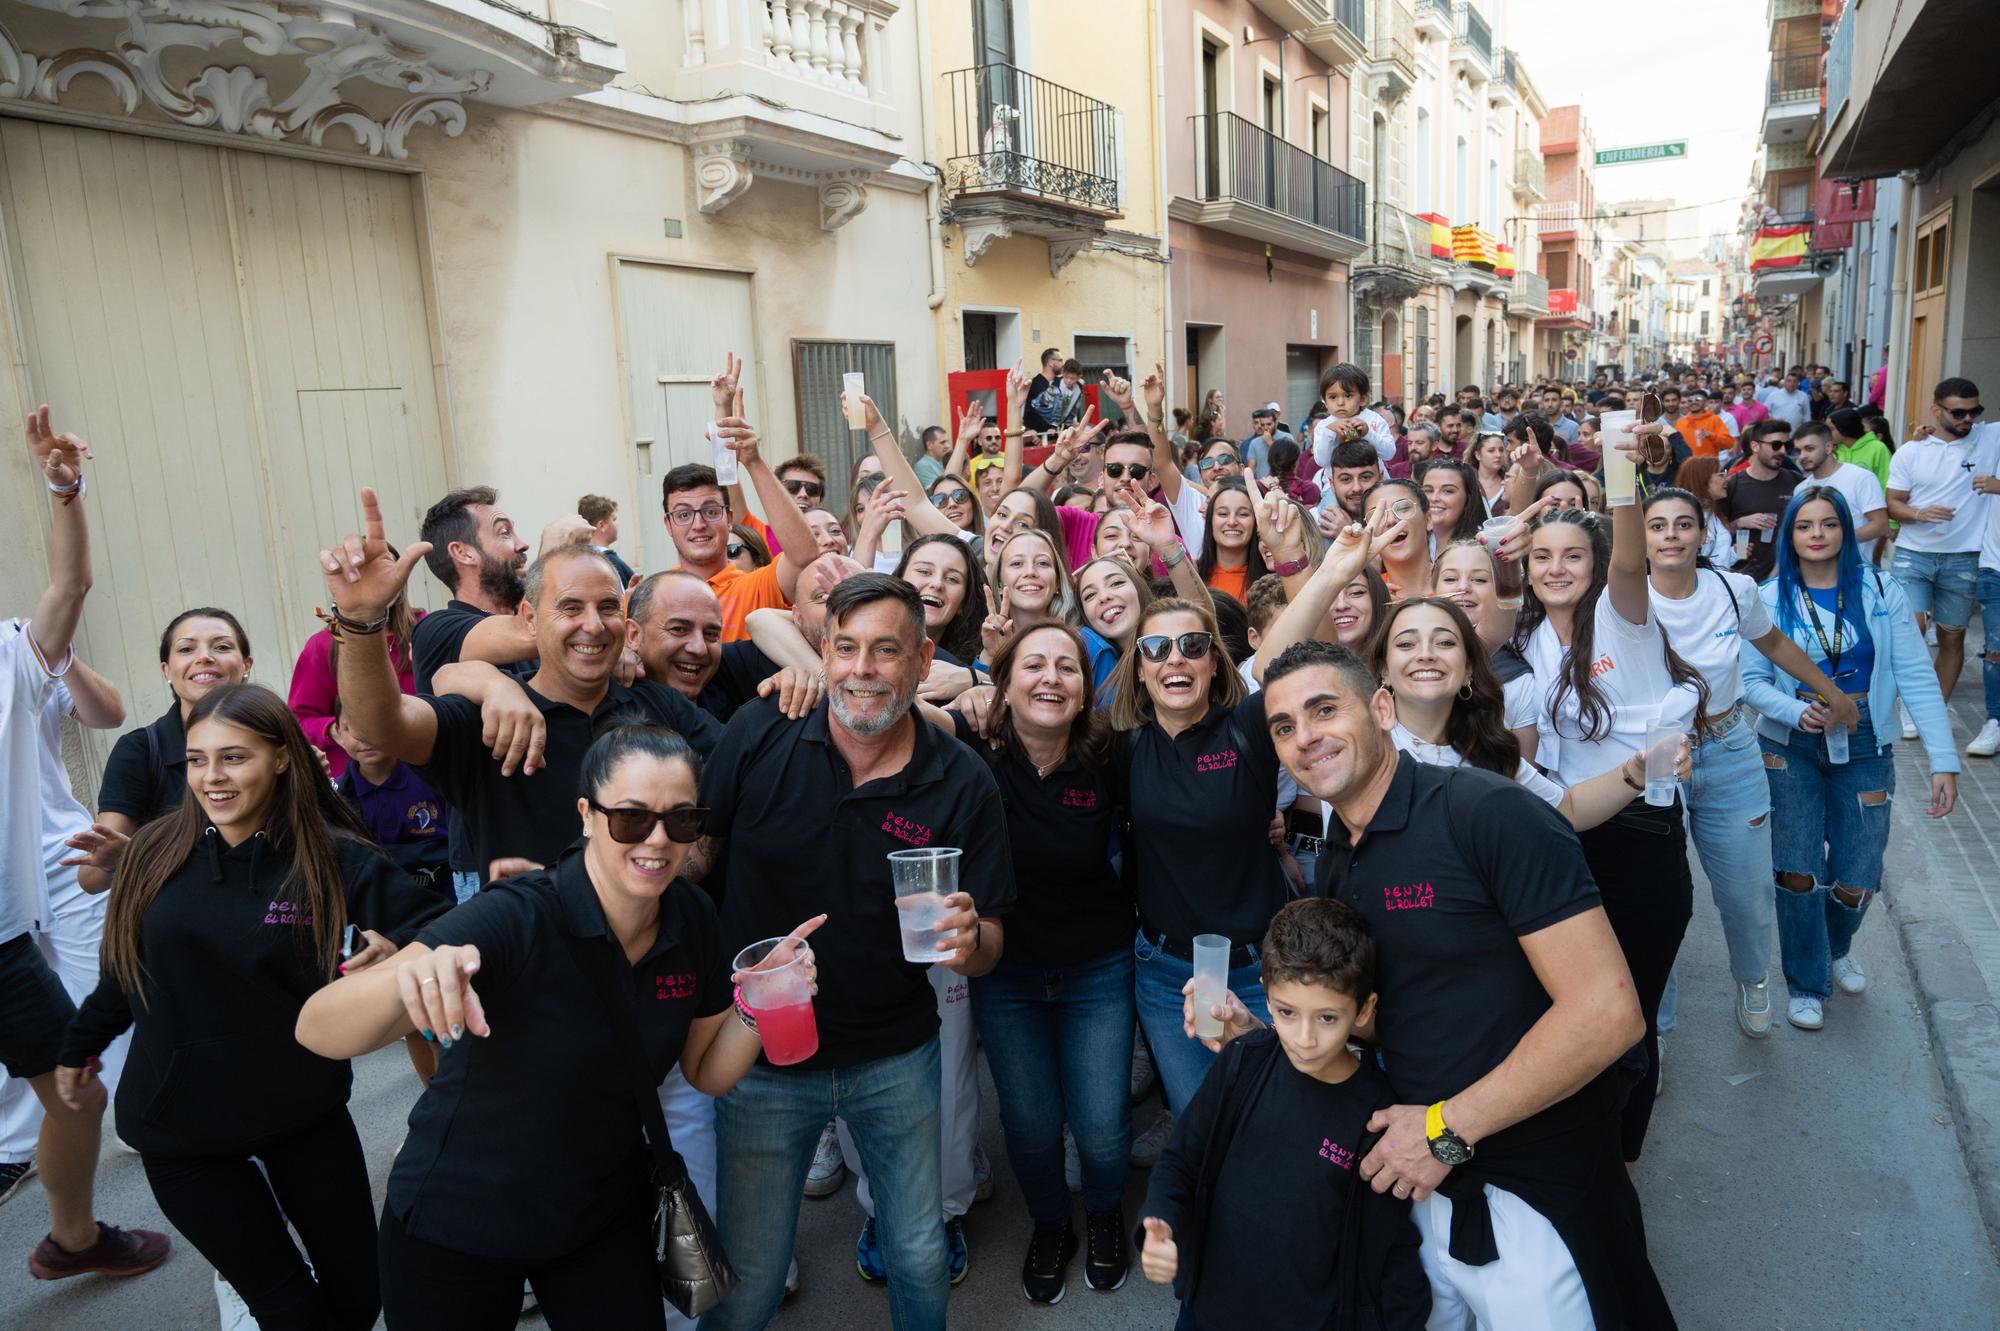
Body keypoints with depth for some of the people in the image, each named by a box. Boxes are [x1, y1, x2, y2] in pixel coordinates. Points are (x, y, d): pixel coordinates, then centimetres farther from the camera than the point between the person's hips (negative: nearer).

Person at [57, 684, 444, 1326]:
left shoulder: (337, 860, -15)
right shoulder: (155, 853, -8)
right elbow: (125, 966, 9)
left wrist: (394, 951, -30)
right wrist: (80, 1046, 21)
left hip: (305, 1113, 0)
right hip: (180, 1126, 0)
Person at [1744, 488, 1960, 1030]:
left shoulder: (1882, 592, -5)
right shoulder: (1770, 599, -5)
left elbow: (1916, 678, -8)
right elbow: (1753, 680, -3)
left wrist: (1943, 761, -13)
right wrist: (1797, 712, -23)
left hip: (1863, 750, 1)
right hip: (1791, 748, 0)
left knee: (1855, 882, 2)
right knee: (1797, 873, -4)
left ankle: (1837, 948, 38)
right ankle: (1807, 985, 19)